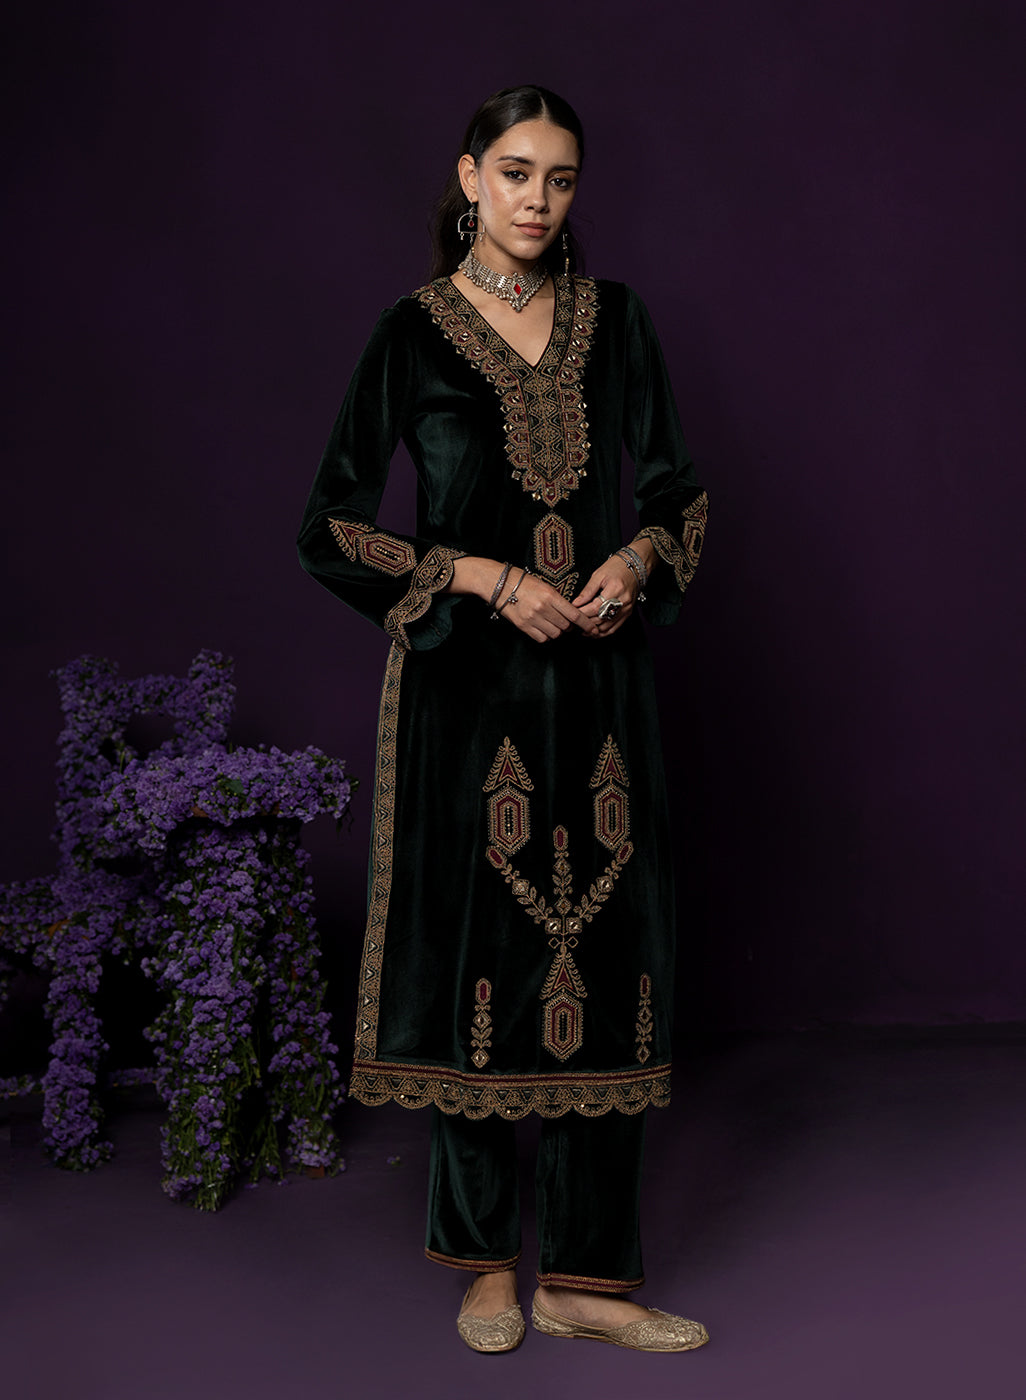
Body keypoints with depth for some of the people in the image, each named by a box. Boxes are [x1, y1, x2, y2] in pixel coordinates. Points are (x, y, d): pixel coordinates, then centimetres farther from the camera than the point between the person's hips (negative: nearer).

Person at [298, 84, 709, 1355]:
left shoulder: (615, 321, 9)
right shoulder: (414, 333, 0)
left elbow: (677, 491, 15)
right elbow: (331, 527, -2)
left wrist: (639, 559, -7)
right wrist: (485, 577, -11)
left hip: (597, 675, 3)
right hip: (465, 682, -3)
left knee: (607, 958, 0)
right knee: (475, 950, 2)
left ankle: (586, 1278, 12)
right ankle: (485, 1261, 20)